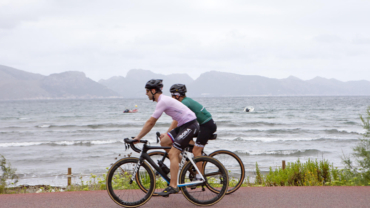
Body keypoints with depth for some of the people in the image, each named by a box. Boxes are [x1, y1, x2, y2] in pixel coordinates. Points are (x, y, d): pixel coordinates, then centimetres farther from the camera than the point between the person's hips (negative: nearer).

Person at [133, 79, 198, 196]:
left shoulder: (163, 101, -17)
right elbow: (152, 122, 19)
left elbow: (150, 122, -18)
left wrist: (138, 137, -12)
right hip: (183, 125, 10)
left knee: (173, 153, -14)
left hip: (190, 125, -10)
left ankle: (173, 186, -16)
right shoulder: (164, 100, 14)